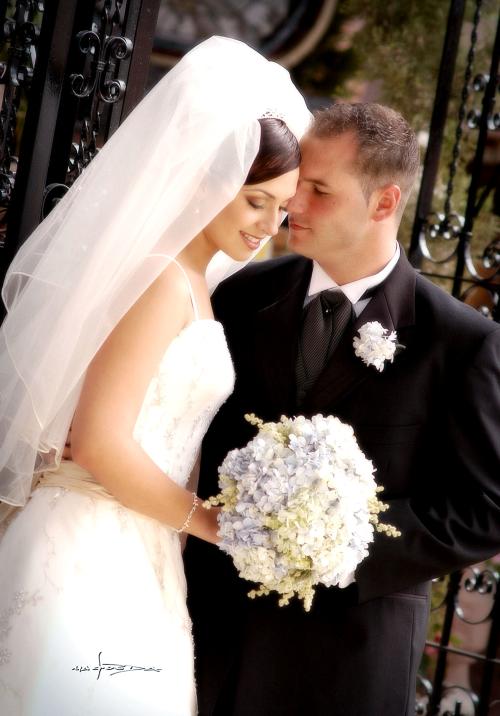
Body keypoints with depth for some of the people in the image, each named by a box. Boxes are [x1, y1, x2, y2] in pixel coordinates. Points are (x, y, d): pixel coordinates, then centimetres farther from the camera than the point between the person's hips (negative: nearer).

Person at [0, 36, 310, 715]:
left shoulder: (195, 282, 13)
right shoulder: (164, 279, -16)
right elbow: (101, 442, -21)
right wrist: (213, 522, -11)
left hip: (135, 556, 9)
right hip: (90, 559, -9)